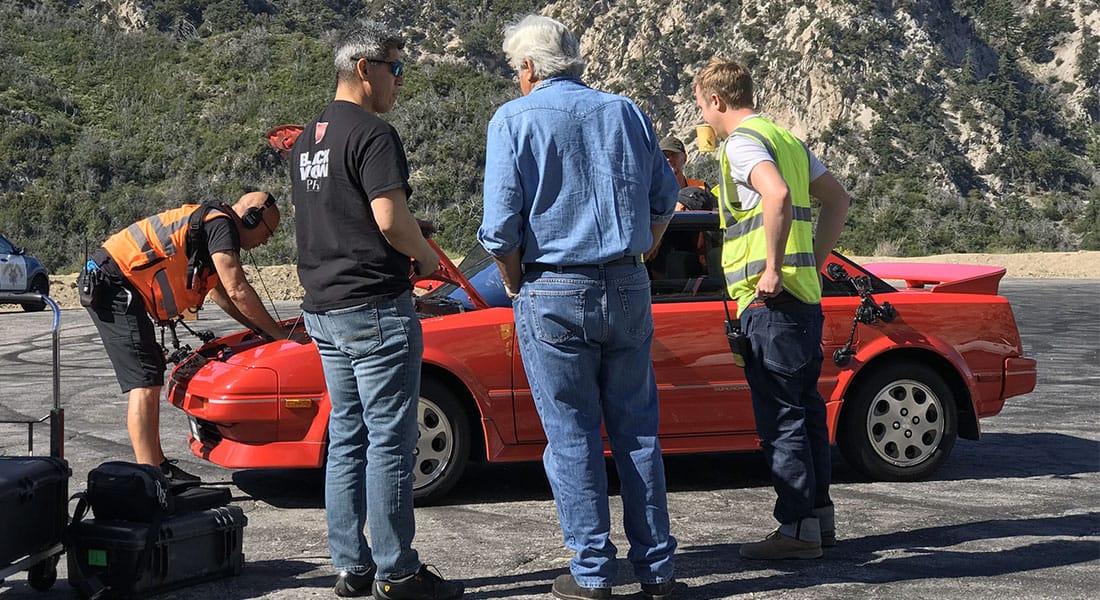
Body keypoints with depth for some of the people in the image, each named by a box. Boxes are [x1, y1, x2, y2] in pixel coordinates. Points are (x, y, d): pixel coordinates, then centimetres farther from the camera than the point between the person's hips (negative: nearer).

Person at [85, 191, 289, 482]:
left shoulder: (208, 222, 20)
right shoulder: (221, 223, -11)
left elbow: (221, 294, 30)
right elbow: (238, 291, -16)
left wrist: (263, 330, 24)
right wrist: (280, 334, -8)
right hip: (111, 281, -11)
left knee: (151, 379, 13)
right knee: (145, 381, -13)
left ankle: (156, 465, 19)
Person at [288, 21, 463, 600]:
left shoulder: (307, 139, 16)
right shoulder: (373, 134, -14)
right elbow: (391, 219, -23)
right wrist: (425, 255, -4)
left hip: (323, 309, 9)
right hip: (376, 307, -9)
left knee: (346, 437, 13)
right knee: (389, 442, -3)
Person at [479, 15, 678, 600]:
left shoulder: (515, 119, -5)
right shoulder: (627, 112, 9)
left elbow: (501, 226, -11)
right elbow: (663, 200, 13)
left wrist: (515, 286, 3)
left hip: (554, 294, -4)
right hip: (628, 289, 4)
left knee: (572, 438, 3)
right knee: (637, 431, 11)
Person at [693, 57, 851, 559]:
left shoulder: (742, 141, -10)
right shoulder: (786, 139, 19)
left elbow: (777, 194, -29)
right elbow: (837, 199, 23)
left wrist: (773, 268, -22)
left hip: (770, 298, -10)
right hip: (804, 294, 10)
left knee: (780, 415, -5)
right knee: (805, 408, 14)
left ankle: (797, 528, -2)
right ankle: (819, 517, 21)